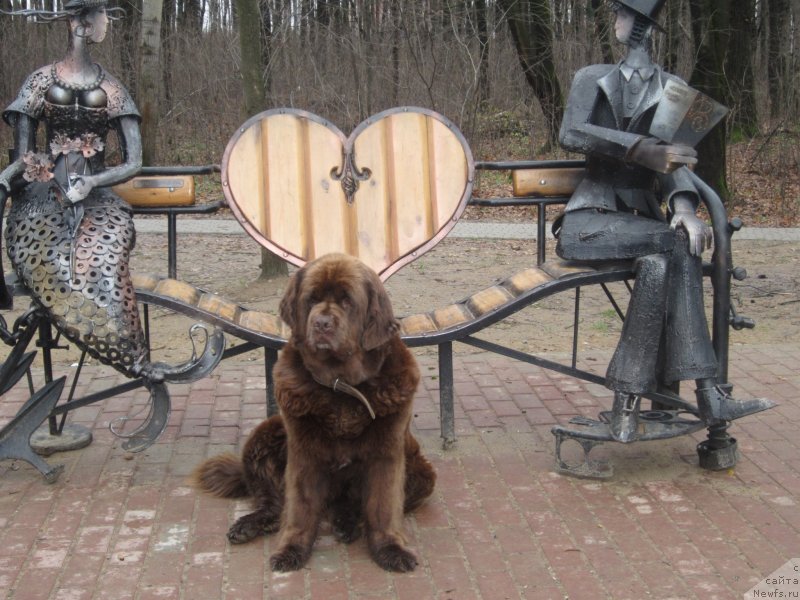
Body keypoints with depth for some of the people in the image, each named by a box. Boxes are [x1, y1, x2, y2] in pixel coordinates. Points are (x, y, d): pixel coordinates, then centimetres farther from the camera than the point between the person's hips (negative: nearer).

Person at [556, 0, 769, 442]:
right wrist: (642, 150, -24)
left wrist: (684, 205, -23)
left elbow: (674, 156, -1)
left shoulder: (671, 89, 11)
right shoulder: (593, 78, 7)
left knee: (660, 263, -32)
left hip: (642, 219, 2)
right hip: (589, 219, -2)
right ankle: (706, 395, -30)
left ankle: (627, 403, -33)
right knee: (674, 246, -29)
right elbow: (570, 134, -12)